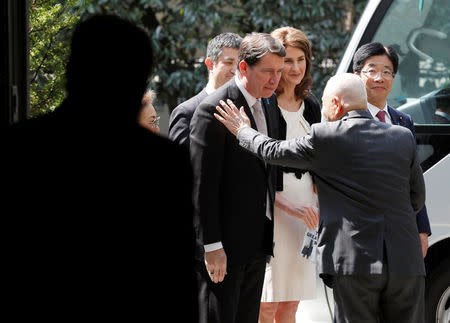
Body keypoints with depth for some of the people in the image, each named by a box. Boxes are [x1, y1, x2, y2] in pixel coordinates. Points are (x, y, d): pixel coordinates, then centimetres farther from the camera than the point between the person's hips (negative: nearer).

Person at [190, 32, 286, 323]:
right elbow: (201, 184, -16)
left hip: (258, 241, 8)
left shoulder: (269, 103, 10)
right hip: (224, 241, -8)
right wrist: (211, 246, -19)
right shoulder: (212, 110, -15)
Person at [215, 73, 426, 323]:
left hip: (355, 262, -4)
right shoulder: (404, 137, 9)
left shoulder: (324, 137, -4)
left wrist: (243, 130, 27)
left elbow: (272, 152, 10)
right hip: (407, 264, 4)